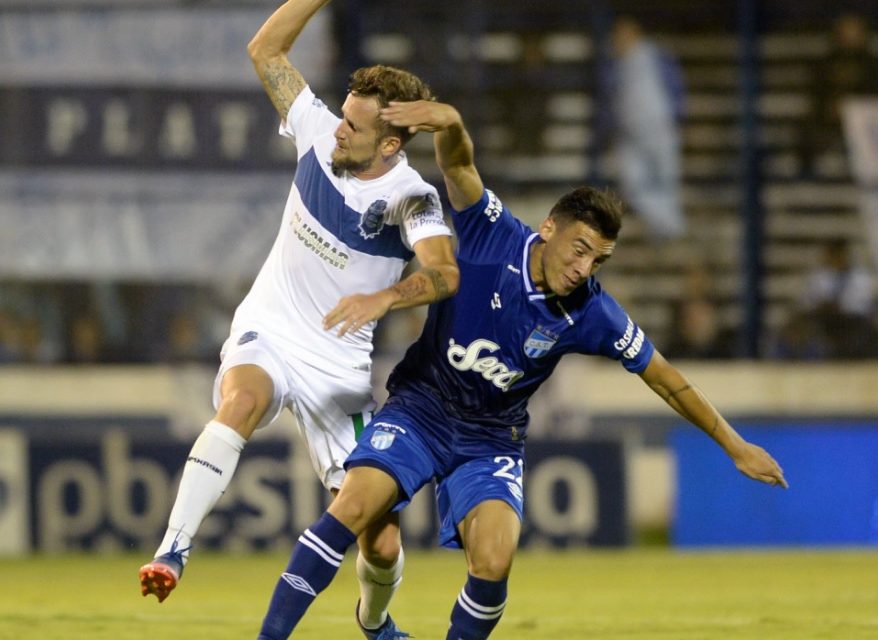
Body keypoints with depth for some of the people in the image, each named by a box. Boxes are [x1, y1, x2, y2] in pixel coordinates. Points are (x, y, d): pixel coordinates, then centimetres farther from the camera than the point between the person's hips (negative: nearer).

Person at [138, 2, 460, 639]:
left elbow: (444, 273, -39)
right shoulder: (320, 134, -6)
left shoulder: (410, 199, -19)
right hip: (267, 336, 2)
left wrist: (383, 298, -57)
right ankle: (172, 552, -43)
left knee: (382, 542, -2)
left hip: (340, 366, -2)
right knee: (241, 401, -38)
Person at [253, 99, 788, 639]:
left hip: (491, 441, 1)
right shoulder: (495, 237, -16)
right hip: (419, 410, -1)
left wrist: (737, 447, 2)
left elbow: (666, 379, -2)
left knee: (494, 563, -23)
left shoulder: (591, 314, -12)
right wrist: (449, 123, -53)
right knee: (355, 506, -24)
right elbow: (458, 165, -29)